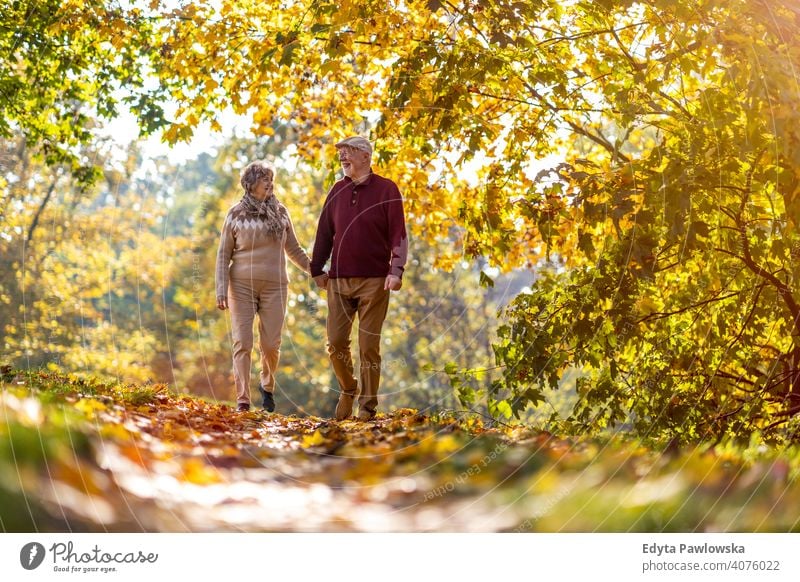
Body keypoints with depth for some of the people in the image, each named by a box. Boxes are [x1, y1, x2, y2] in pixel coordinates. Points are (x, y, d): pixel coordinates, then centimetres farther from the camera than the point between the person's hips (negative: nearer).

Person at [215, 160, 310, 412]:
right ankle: (243, 399, -3)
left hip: (274, 286, 2)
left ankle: (267, 386, 29)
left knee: (271, 344, 1)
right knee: (242, 342, -5)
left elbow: (293, 249, 16)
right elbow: (224, 254, 2)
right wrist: (221, 289, -5)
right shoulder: (236, 214, 1)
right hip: (242, 285, -1)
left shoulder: (280, 212, 6)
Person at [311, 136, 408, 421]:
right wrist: (317, 269, 11)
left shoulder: (386, 189, -1)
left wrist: (396, 270, -17)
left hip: (374, 281, -4)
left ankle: (368, 406, 8)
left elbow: (398, 234, -6)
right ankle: (347, 390, 24)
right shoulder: (337, 190, 12)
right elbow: (325, 232, 16)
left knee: (369, 346, -1)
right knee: (336, 343, 0)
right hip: (339, 280, 4)